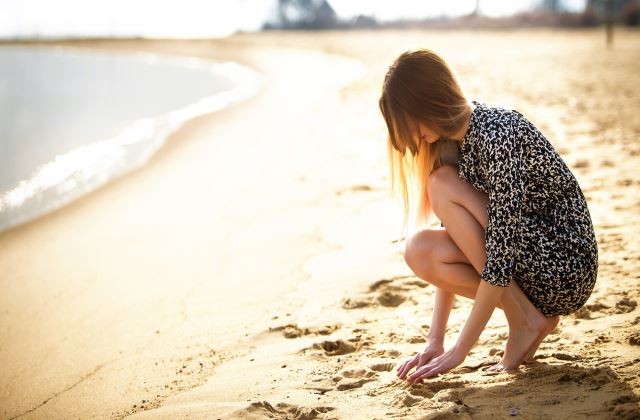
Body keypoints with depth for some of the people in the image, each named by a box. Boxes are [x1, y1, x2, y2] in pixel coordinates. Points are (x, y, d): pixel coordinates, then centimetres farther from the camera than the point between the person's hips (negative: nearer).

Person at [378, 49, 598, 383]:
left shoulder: (499, 136, -24)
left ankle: (525, 321, -10)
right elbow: (454, 249, 4)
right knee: (420, 250, -13)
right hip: (521, 267, 8)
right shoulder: (451, 142, 4)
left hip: (565, 268, -8)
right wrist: (435, 342, 0)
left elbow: (502, 255, -26)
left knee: (443, 187, -19)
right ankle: (535, 318, 3)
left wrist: (459, 351, -21)